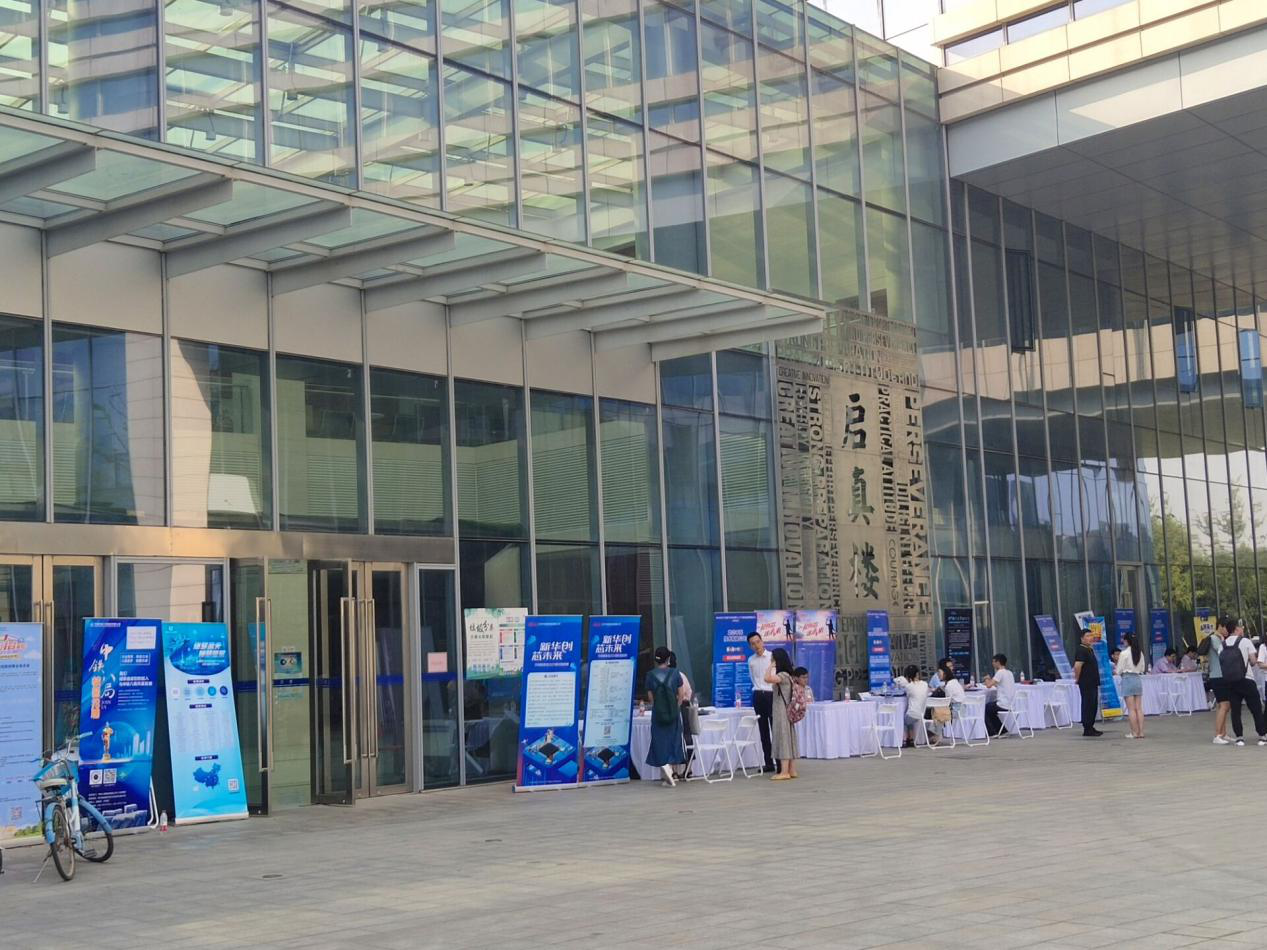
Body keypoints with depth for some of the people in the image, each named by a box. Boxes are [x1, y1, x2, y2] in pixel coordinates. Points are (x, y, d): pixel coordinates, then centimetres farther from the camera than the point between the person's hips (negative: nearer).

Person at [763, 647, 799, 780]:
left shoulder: (783, 675, -17)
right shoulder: (786, 675, 14)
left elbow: (767, 679, -34)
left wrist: (770, 667, -20)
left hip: (781, 712, -10)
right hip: (784, 712, 10)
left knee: (783, 738, -8)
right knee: (788, 739, 10)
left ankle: (784, 772, -8)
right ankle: (791, 770, 12)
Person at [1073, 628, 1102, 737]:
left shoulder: (1090, 650, 16)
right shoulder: (1081, 650, -15)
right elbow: (1077, 666, -26)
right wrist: (1078, 678, -14)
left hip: (1093, 683, 10)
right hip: (1086, 684, -10)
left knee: (1093, 705, 14)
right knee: (1088, 705, -6)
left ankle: (1091, 727, 21)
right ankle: (1087, 729, -2)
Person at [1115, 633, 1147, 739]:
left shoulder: (1124, 653, -10)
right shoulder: (1140, 652, 4)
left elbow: (1119, 671, -7)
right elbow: (1143, 668, 11)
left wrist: (1115, 669, 14)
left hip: (1127, 679, -5)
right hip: (1138, 679, 5)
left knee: (1131, 709, -2)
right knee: (1139, 708, 6)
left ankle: (1134, 732, -1)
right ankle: (1141, 732, 5)